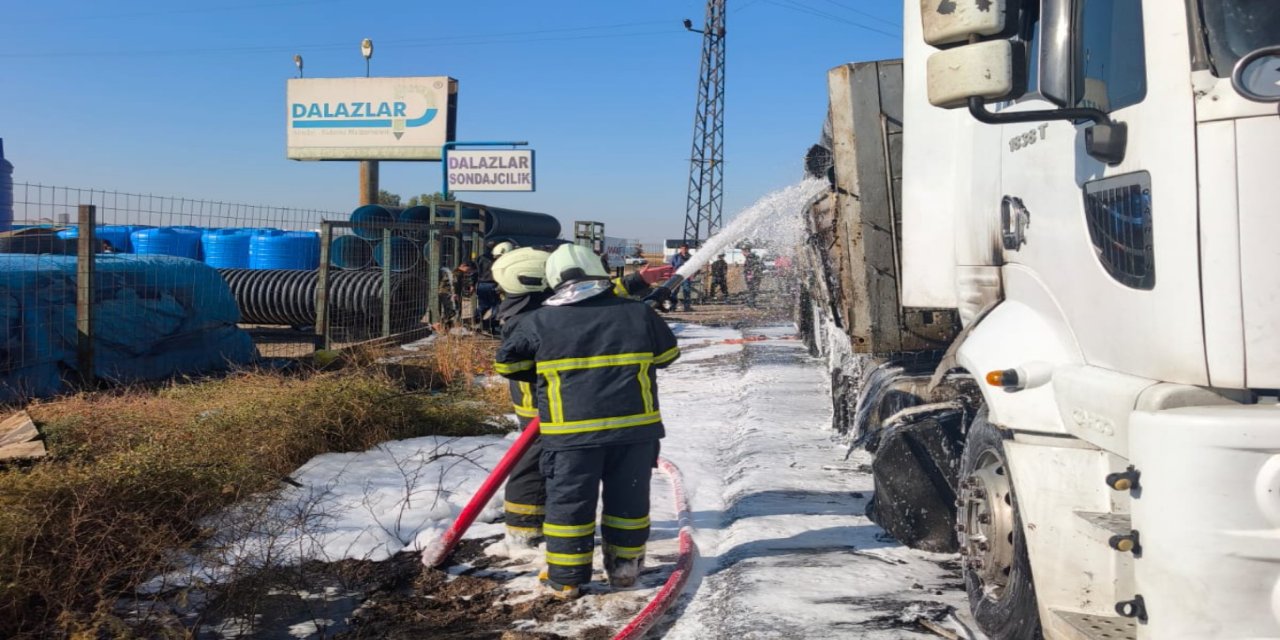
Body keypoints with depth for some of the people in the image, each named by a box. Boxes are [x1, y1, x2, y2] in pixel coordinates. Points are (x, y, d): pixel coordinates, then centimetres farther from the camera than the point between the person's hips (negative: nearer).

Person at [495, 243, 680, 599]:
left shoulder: (539, 322, -2)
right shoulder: (638, 313, 2)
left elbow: (507, 364, 8)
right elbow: (668, 354, 16)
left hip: (571, 431, -1)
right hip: (635, 425, 2)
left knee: (568, 501, 9)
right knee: (628, 498, 15)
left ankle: (565, 579, 14)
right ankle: (624, 568, 26)